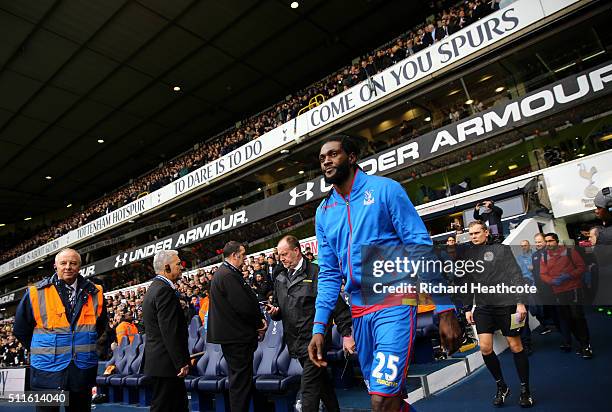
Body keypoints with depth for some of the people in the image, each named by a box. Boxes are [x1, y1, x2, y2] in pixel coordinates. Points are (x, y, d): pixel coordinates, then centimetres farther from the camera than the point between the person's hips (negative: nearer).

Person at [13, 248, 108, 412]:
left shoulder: (94, 293, -1)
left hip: (83, 369, 2)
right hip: (47, 370, -2)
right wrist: (42, 350, 4)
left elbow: (101, 324, 15)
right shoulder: (36, 293, -7)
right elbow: (21, 329, 4)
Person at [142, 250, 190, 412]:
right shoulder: (165, 290, -18)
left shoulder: (154, 288, 15)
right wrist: (181, 362, -19)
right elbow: (170, 332, -23)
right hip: (166, 362, -10)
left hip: (157, 360, 10)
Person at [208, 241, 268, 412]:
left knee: (239, 378, 20)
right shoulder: (228, 275, -20)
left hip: (232, 334, 11)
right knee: (241, 380, -1)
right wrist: (260, 323, -9)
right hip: (236, 336, -11)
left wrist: (259, 319, 5)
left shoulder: (222, 273, 14)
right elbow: (243, 306, -24)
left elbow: (248, 298, 14)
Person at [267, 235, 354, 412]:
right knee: (322, 382, 20)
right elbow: (278, 308, 20)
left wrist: (346, 334, -14)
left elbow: (337, 305, -12)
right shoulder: (280, 279, 11)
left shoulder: (316, 273, -10)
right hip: (296, 342, 7)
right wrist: (274, 311, -4)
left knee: (309, 387, -7)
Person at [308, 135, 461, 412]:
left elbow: (421, 249, -9)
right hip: (359, 309, 6)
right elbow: (328, 274, 11)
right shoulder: (323, 212, 10)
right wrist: (319, 326, 2)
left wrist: (445, 309, -14)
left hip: (394, 302, -5)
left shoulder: (385, 189, -5)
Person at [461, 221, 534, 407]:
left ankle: (525, 389, 22)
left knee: (516, 346, 5)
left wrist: (520, 302, -10)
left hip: (505, 304, -3)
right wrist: (468, 308, 11)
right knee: (485, 348, -4)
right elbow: (467, 283, 12)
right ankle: (501, 386, 18)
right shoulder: (467, 254, 7)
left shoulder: (501, 249, -2)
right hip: (482, 307, 3)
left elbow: (516, 276, -4)